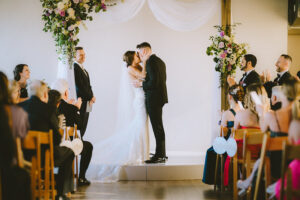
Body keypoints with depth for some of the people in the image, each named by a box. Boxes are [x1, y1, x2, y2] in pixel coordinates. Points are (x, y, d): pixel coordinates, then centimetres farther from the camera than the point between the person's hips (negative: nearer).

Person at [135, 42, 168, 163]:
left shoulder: (151, 62, -16)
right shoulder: (159, 61, 15)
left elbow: (154, 82, -23)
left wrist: (141, 84, -10)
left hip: (154, 99, -10)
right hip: (159, 97, 10)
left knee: (157, 127, -6)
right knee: (158, 127, 15)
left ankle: (160, 155, -3)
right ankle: (161, 154, 22)